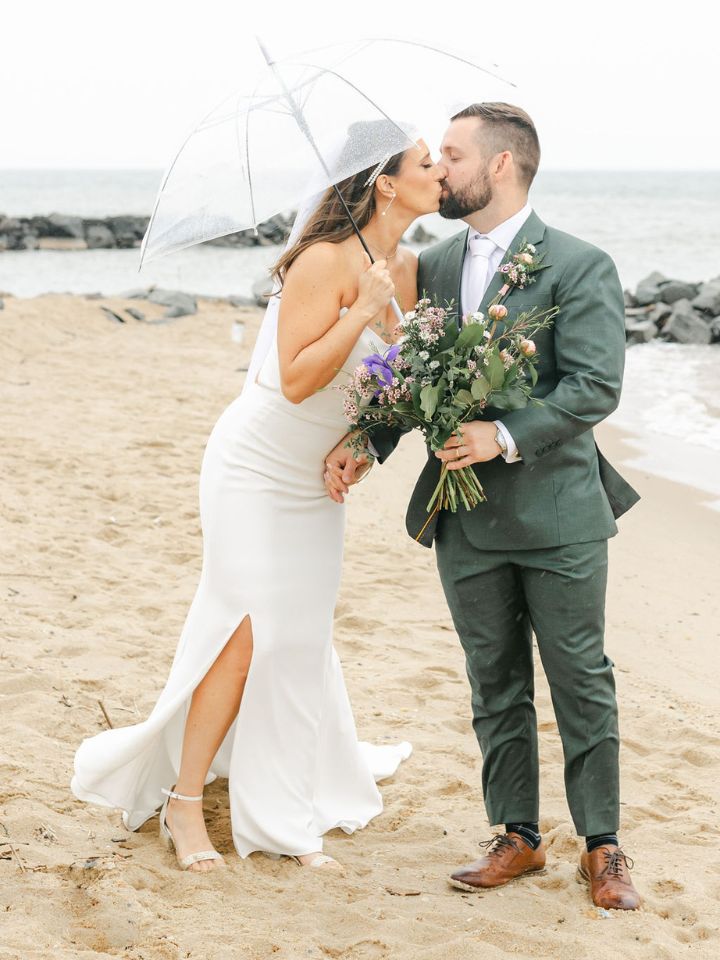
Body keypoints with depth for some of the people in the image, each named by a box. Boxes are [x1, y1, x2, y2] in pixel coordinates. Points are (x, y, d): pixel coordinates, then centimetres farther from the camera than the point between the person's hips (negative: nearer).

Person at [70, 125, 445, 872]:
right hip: (257, 468, -7)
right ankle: (185, 803, 6)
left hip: (317, 481, 7)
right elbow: (297, 378, -25)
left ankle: (286, 820, 20)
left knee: (301, 640, 10)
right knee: (248, 632, -8)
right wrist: (363, 310, -29)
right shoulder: (325, 262, -22)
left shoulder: (407, 269, 1)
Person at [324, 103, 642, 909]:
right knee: (495, 684, 13)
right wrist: (365, 444, -4)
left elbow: (596, 387, -18)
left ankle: (601, 846, 18)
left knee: (581, 683, 5)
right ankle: (517, 836, 25)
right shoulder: (433, 267, 8)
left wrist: (507, 436, -27)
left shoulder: (579, 266, -10)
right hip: (466, 520, 5)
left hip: (556, 513, -5)